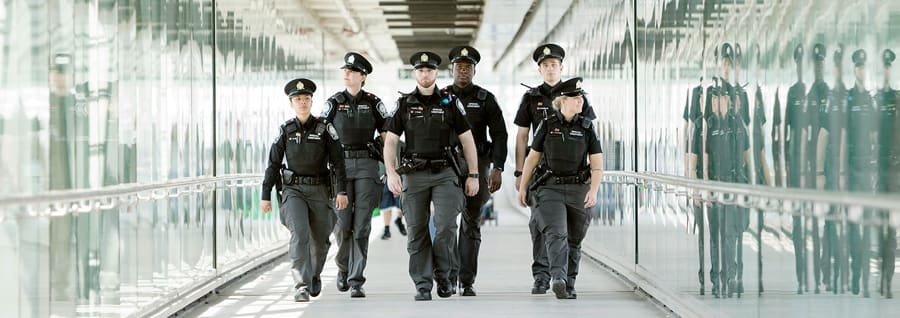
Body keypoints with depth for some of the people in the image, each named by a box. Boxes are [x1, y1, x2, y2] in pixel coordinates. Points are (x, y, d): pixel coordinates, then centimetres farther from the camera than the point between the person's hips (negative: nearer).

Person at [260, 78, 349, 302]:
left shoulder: (324, 129, -1)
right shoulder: (286, 130, 2)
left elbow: (338, 161, -2)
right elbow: (273, 164, 6)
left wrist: (342, 191, -11)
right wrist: (266, 195, 5)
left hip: (319, 190, 1)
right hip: (293, 190, -1)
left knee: (320, 239, 9)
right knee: (299, 233, -20)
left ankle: (314, 275, 39)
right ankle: (302, 286, -21)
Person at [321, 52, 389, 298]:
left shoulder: (373, 103, 6)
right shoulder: (334, 102, 6)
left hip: (367, 167, 0)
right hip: (341, 166, 1)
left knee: (362, 225, -7)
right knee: (342, 224, -3)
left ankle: (356, 280, -5)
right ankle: (343, 266, 25)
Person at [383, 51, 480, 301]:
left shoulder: (450, 102, 5)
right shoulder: (404, 104, 6)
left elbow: (467, 139, 8)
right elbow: (390, 141, 5)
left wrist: (473, 175, 3)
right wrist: (391, 173, -8)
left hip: (445, 173, -1)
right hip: (414, 175, 1)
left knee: (446, 226, -14)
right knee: (417, 232, 0)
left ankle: (442, 275, 5)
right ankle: (423, 285, 6)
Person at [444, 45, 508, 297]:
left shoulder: (485, 99, 5)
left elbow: (499, 135, 2)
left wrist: (497, 169, -8)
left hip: (476, 166, 0)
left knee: (471, 224, 3)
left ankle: (467, 281, 6)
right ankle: (449, 276, 3)